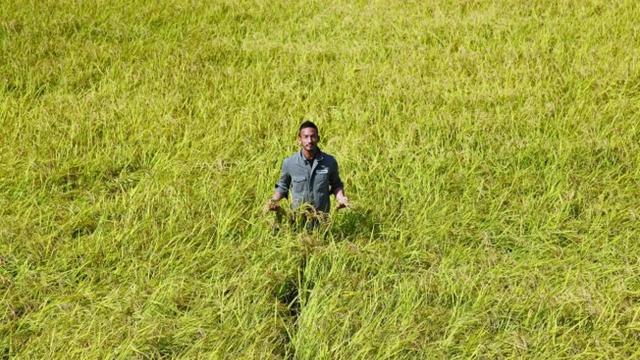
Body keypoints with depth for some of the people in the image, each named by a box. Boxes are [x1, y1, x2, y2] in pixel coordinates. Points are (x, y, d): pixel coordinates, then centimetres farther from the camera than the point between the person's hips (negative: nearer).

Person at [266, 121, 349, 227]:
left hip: (322, 220, 1)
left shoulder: (330, 162, -6)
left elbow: (336, 185, 10)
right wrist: (274, 199, -10)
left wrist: (340, 197, -9)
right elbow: (283, 186, 8)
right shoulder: (289, 163, -8)